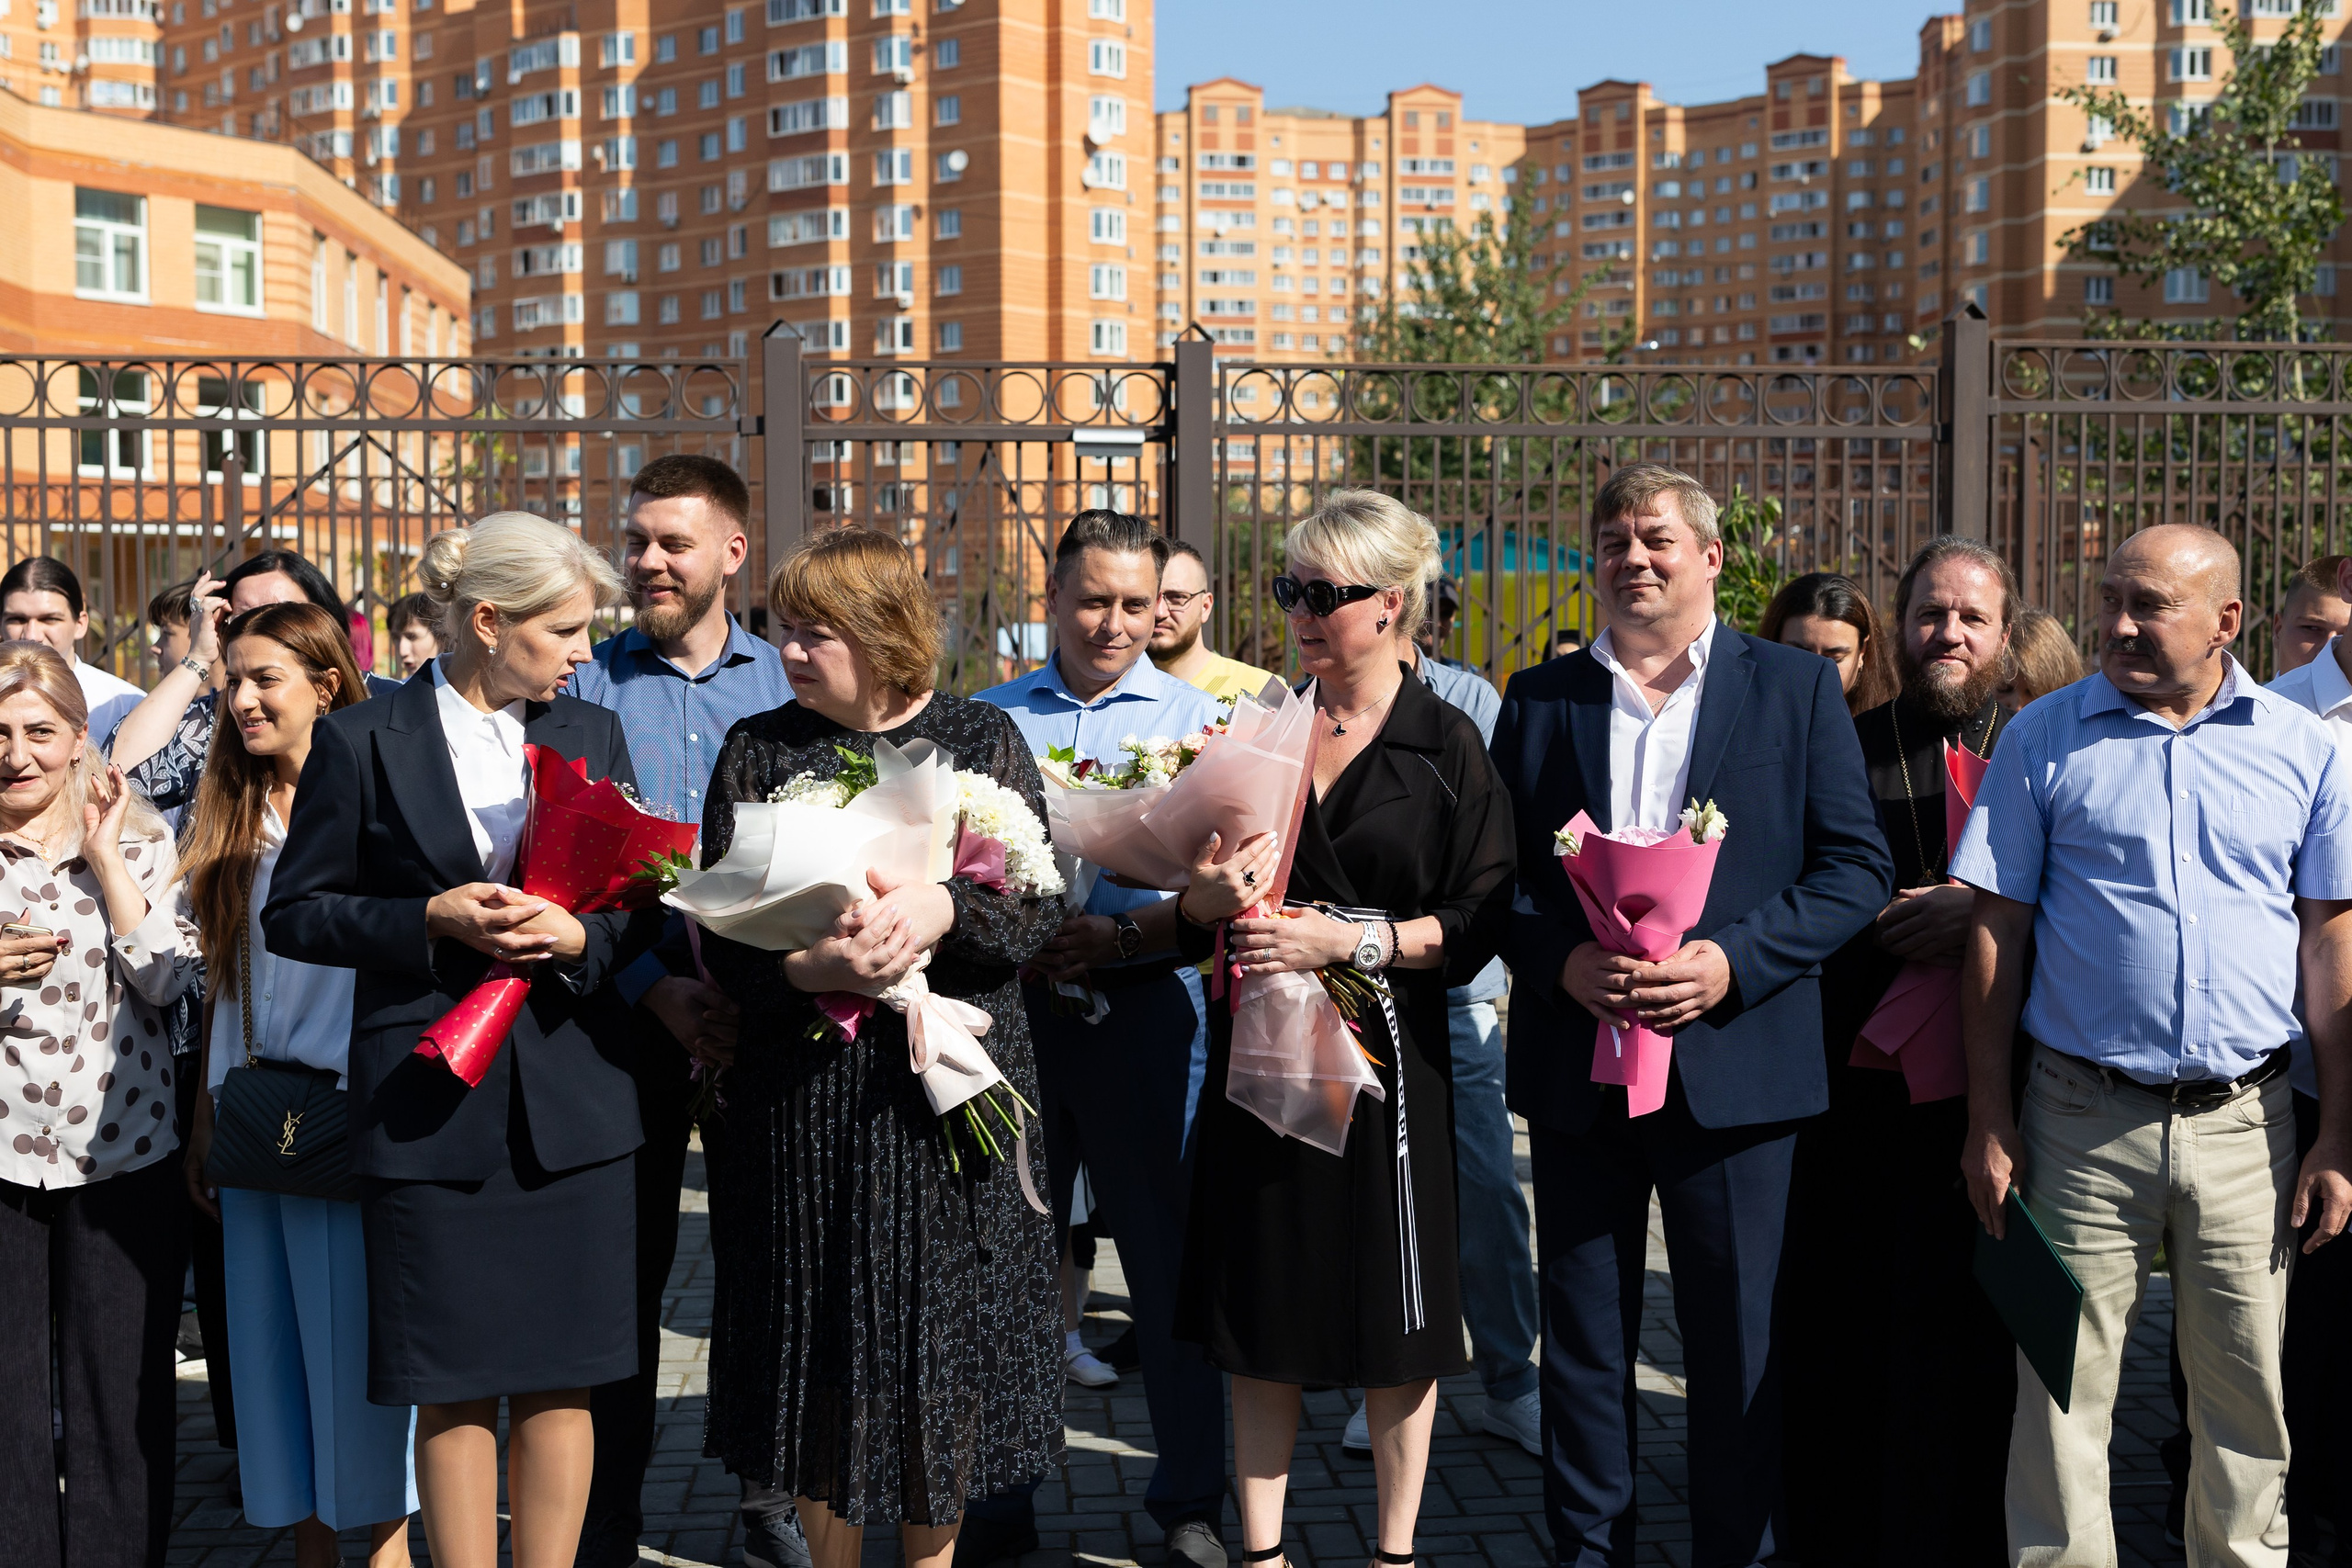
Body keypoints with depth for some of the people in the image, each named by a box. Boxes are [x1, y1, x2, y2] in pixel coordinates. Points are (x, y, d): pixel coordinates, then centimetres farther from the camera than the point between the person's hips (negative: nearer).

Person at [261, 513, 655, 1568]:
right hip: (430, 1103, -3)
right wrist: (430, 919, -12)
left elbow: (643, 905, 12)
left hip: (573, 1096, 3)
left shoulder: (592, 735, 10)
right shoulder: (362, 741, -1)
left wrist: (577, 934, -9)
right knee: (453, 1387, 4)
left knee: (561, 1380, 7)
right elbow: (292, 914, 2)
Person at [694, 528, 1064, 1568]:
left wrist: (943, 910, -20)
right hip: (805, 1103, 1)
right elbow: (721, 940, 0)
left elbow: (1038, 910, -1)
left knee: (944, 1342, 6)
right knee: (824, 1351, 6)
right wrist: (807, 969, -20)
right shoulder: (757, 750, 5)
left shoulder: (982, 738, 3)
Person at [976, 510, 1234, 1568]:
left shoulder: (1196, 719, 4)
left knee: (1168, 1253, 4)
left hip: (1145, 1007, -2)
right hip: (1008, 1005, 2)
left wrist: (1122, 936, -19)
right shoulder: (986, 719, 11)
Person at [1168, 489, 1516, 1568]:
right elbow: (1195, 901, 11)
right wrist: (1215, 896, -11)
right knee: (1261, 1304, 8)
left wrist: (1350, 938, -18)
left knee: (1395, 1310, 6)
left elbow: (1478, 921, -8)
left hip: (1385, 1049, -3)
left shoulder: (1446, 745, -3)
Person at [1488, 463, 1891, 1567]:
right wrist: (1558, 960, -11)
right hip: (1575, 1069, 2)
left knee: (1735, 1341, 6)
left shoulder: (1797, 687, 3)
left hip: (1731, 1059, -2)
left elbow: (1856, 867, -1)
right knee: (1582, 1335, 10)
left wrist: (1734, 961, -14)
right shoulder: (1539, 698, 9)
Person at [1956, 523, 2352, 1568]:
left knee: (2247, 1392, 10)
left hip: (2245, 1124, 1)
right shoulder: (2045, 738, 2)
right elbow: (1997, 930, 2)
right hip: (2082, 1120, -1)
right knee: (2063, 1388, 4)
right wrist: (1989, 1118, -2)